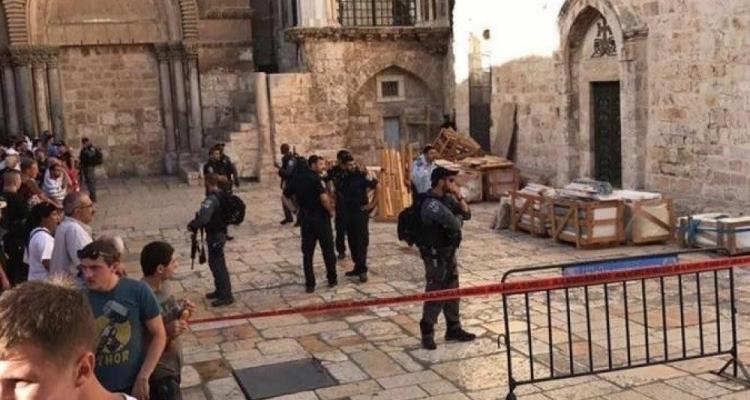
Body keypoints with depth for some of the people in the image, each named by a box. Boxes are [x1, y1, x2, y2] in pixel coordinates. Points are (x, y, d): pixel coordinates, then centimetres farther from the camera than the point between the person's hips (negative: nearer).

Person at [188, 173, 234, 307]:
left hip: (215, 236, -10)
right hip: (220, 233, 10)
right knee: (214, 263, 20)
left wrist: (192, 225, -16)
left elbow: (203, 218, -34)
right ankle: (220, 290, 31)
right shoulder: (222, 196, 5)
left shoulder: (212, 199, -24)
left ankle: (226, 295, 2)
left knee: (218, 265, -3)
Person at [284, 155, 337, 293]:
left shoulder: (296, 178, 6)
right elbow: (324, 198, -26)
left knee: (307, 252, 8)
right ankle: (332, 279, 19)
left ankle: (310, 284, 8)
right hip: (320, 216, -5)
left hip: (305, 217, 6)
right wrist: (331, 211, -11)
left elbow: (286, 194, 14)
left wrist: (295, 209, 15)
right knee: (328, 249, 10)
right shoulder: (314, 178, -16)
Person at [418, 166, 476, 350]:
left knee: (452, 291, 15)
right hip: (435, 255, -9)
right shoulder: (431, 204, -24)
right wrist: (459, 218, -4)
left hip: (449, 252, 9)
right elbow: (455, 223, -28)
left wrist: (458, 196, -5)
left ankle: (453, 329, 27)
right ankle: (427, 333, 7)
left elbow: (467, 214, 7)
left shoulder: (447, 198, 7)